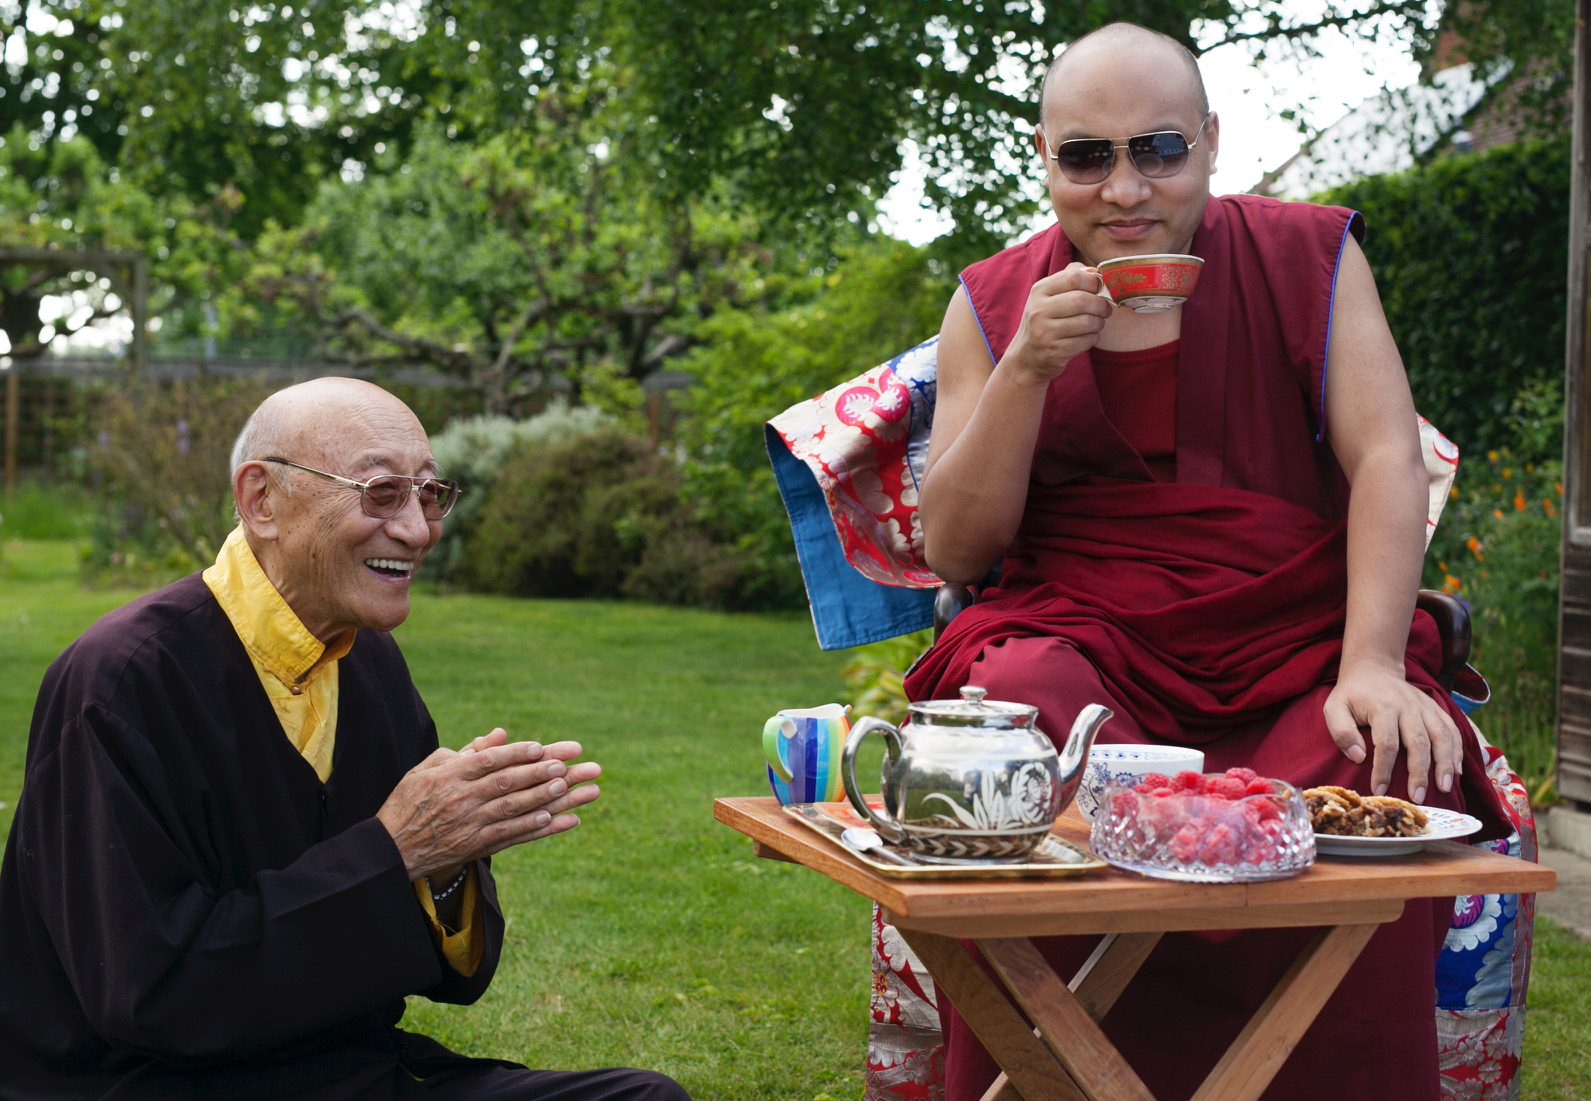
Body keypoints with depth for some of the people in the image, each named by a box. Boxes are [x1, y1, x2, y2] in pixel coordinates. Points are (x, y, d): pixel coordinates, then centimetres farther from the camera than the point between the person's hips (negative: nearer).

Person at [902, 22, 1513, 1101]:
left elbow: (1388, 459, -3)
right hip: (1081, 638, 0)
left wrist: (1371, 666, -18)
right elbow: (953, 550, 3)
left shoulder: (1309, 256, 7)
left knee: (1388, 776, -30)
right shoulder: (995, 303, 9)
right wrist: (1027, 369, -12)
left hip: (1294, 647, 0)